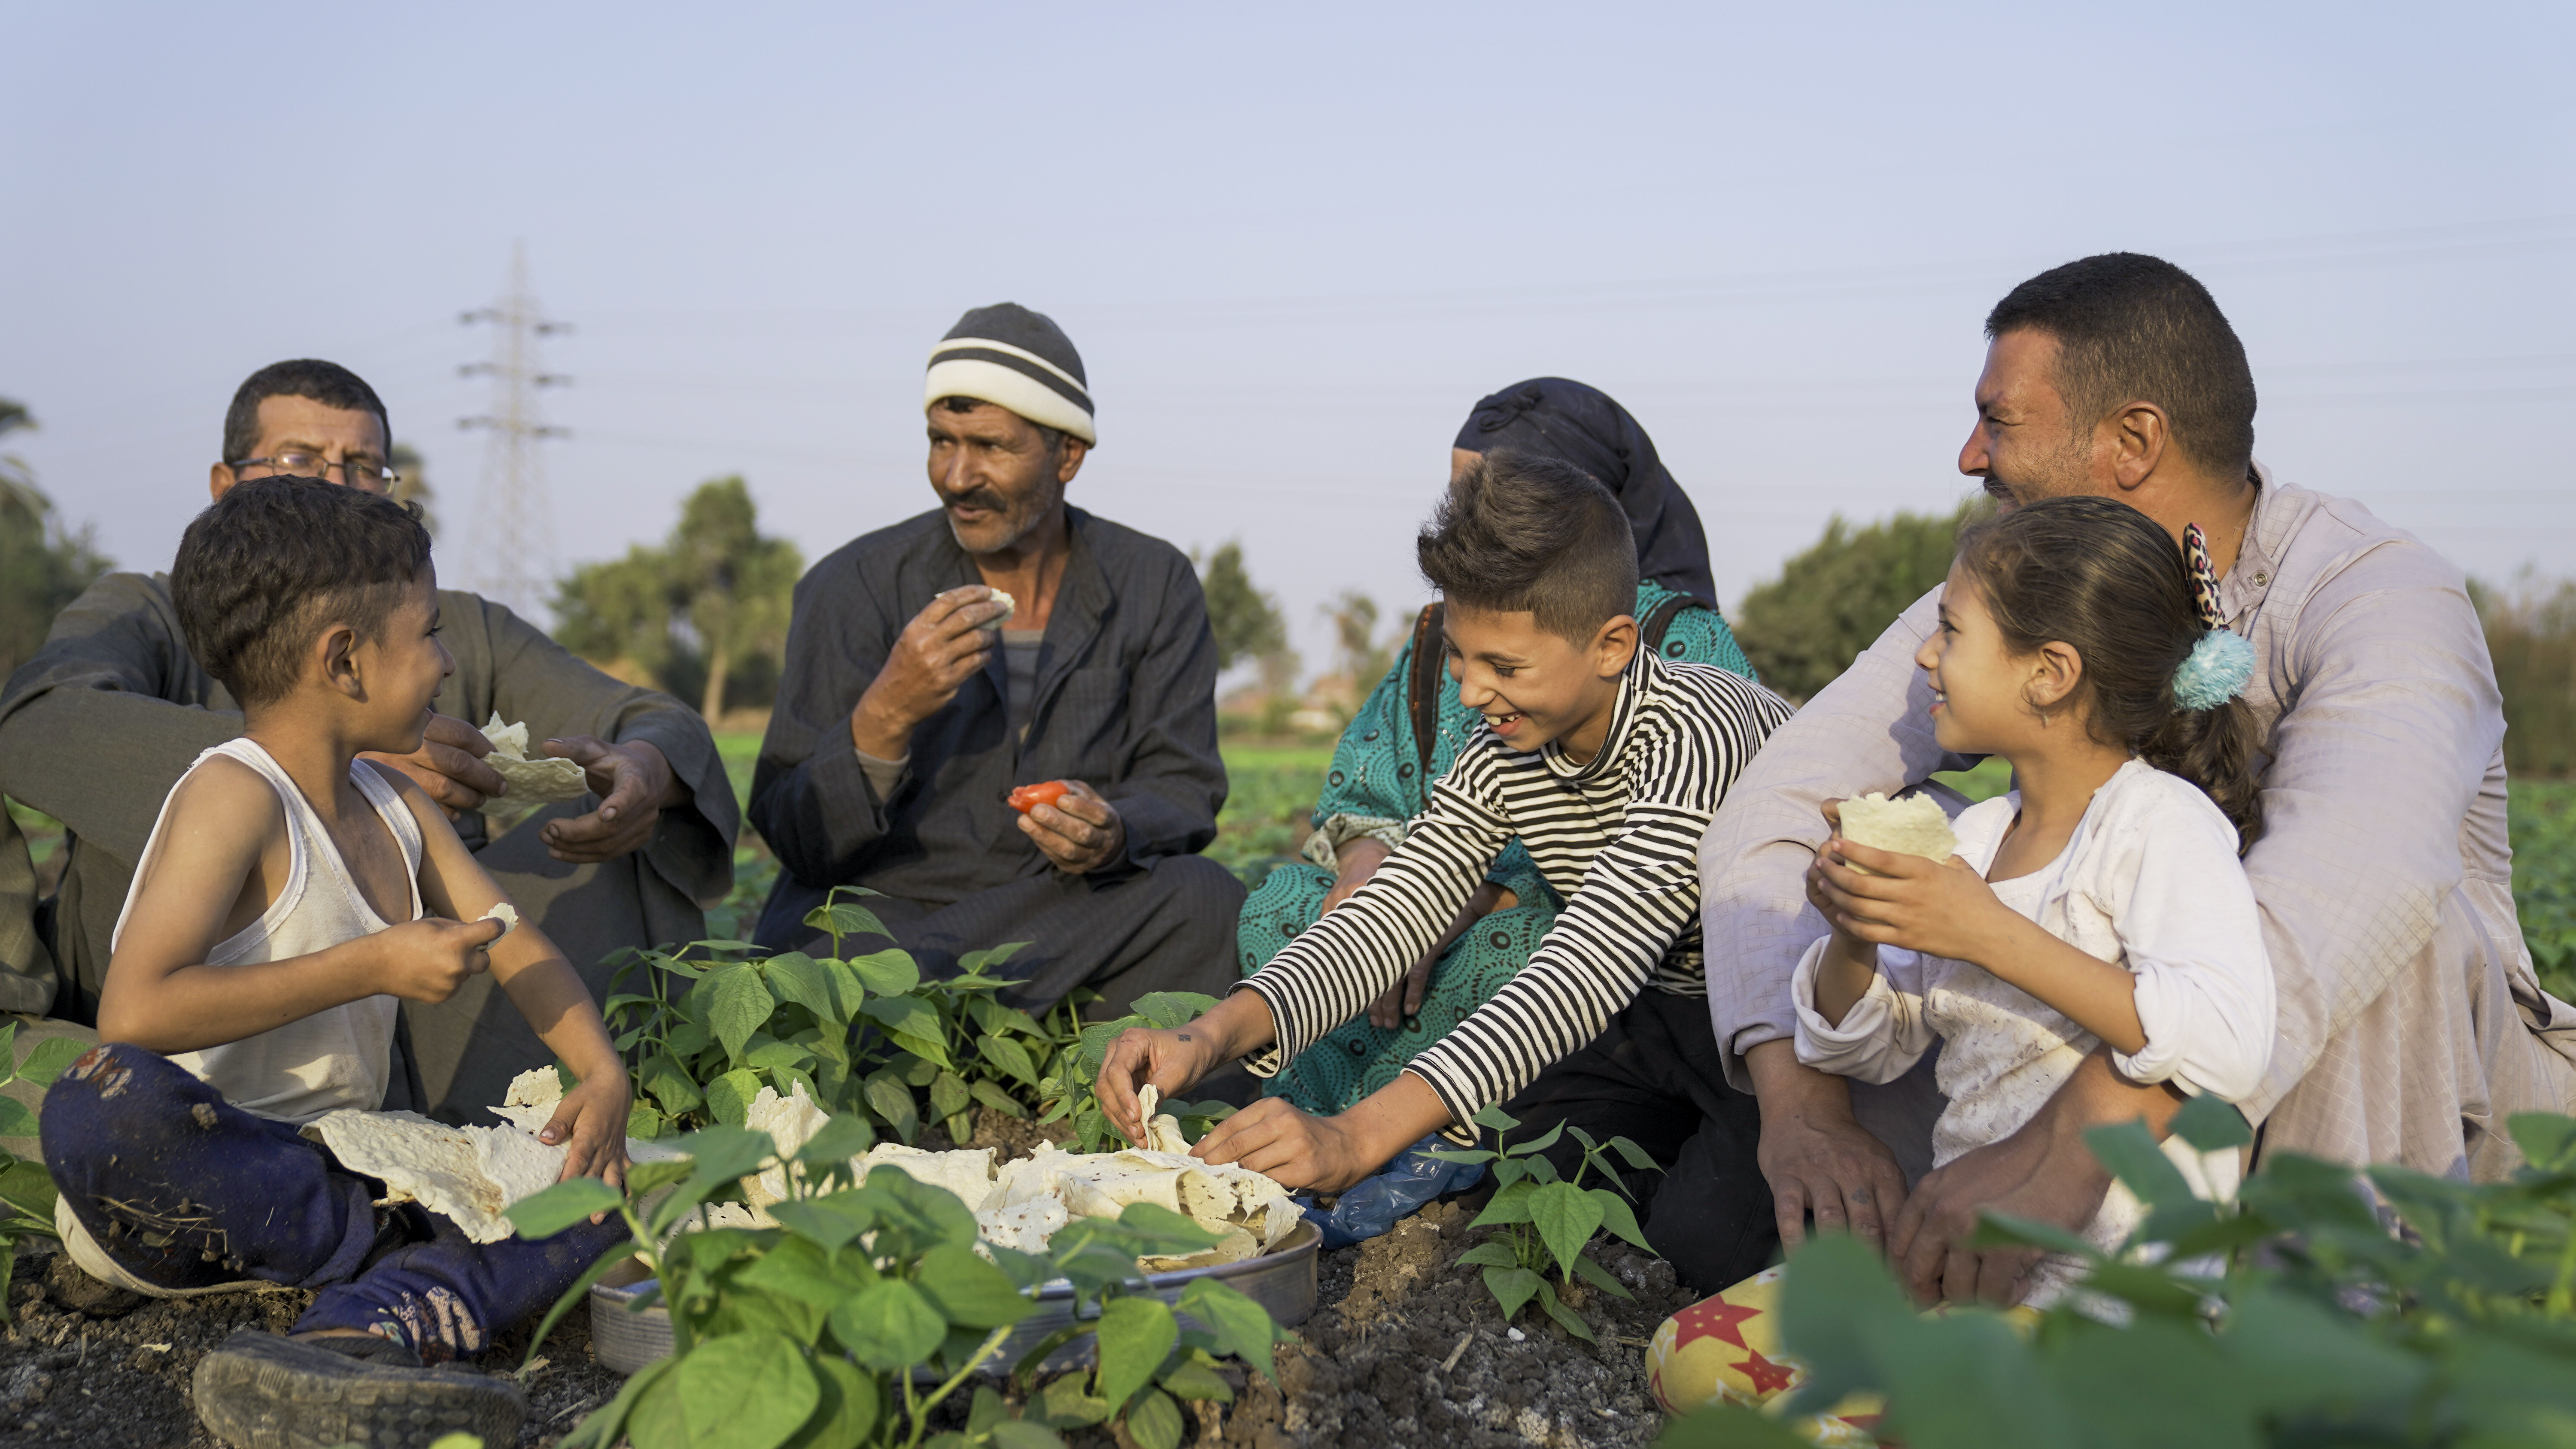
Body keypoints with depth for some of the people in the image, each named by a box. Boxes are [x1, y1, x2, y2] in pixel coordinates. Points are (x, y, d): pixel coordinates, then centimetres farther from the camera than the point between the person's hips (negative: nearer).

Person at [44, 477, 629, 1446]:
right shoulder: (233, 797, -15)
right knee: (106, 1102, -39)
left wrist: (603, 1074, -6)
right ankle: (422, 1265, -28)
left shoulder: (395, 804, 10)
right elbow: (134, 1014, -27)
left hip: (330, 1182, 7)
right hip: (191, 1177, -7)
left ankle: (359, 1340, -34)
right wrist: (373, 968, -23)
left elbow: (515, 947, 13)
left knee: (596, 1182, -8)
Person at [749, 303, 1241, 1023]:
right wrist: (885, 716, -26)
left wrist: (1113, 836, -24)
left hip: (1062, 927, 4)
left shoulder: (1156, 587, 3)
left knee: (1202, 897, -27)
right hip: (871, 916, -3)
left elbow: (1182, 790, 0)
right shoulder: (853, 588, -4)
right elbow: (795, 840, -7)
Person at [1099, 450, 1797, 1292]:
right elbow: (1388, 918, -11)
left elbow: (1587, 972, -41)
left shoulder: (1700, 731, -31)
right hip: (1661, 1020, 7)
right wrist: (1212, 1038, -32)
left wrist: (1358, 1138, -51)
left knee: (1702, 1233, -29)